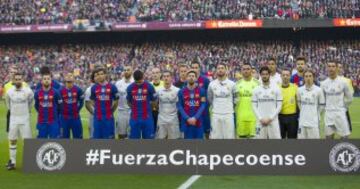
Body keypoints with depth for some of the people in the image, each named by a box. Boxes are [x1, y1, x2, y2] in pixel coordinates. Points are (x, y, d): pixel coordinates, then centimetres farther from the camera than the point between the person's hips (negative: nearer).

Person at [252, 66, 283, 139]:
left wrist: (270, 118, -10)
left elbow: (279, 106, 0)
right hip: (260, 121, 1)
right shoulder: (256, 90, 6)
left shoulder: (276, 89, 2)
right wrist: (260, 118, -8)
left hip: (273, 121, -1)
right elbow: (254, 106, 5)